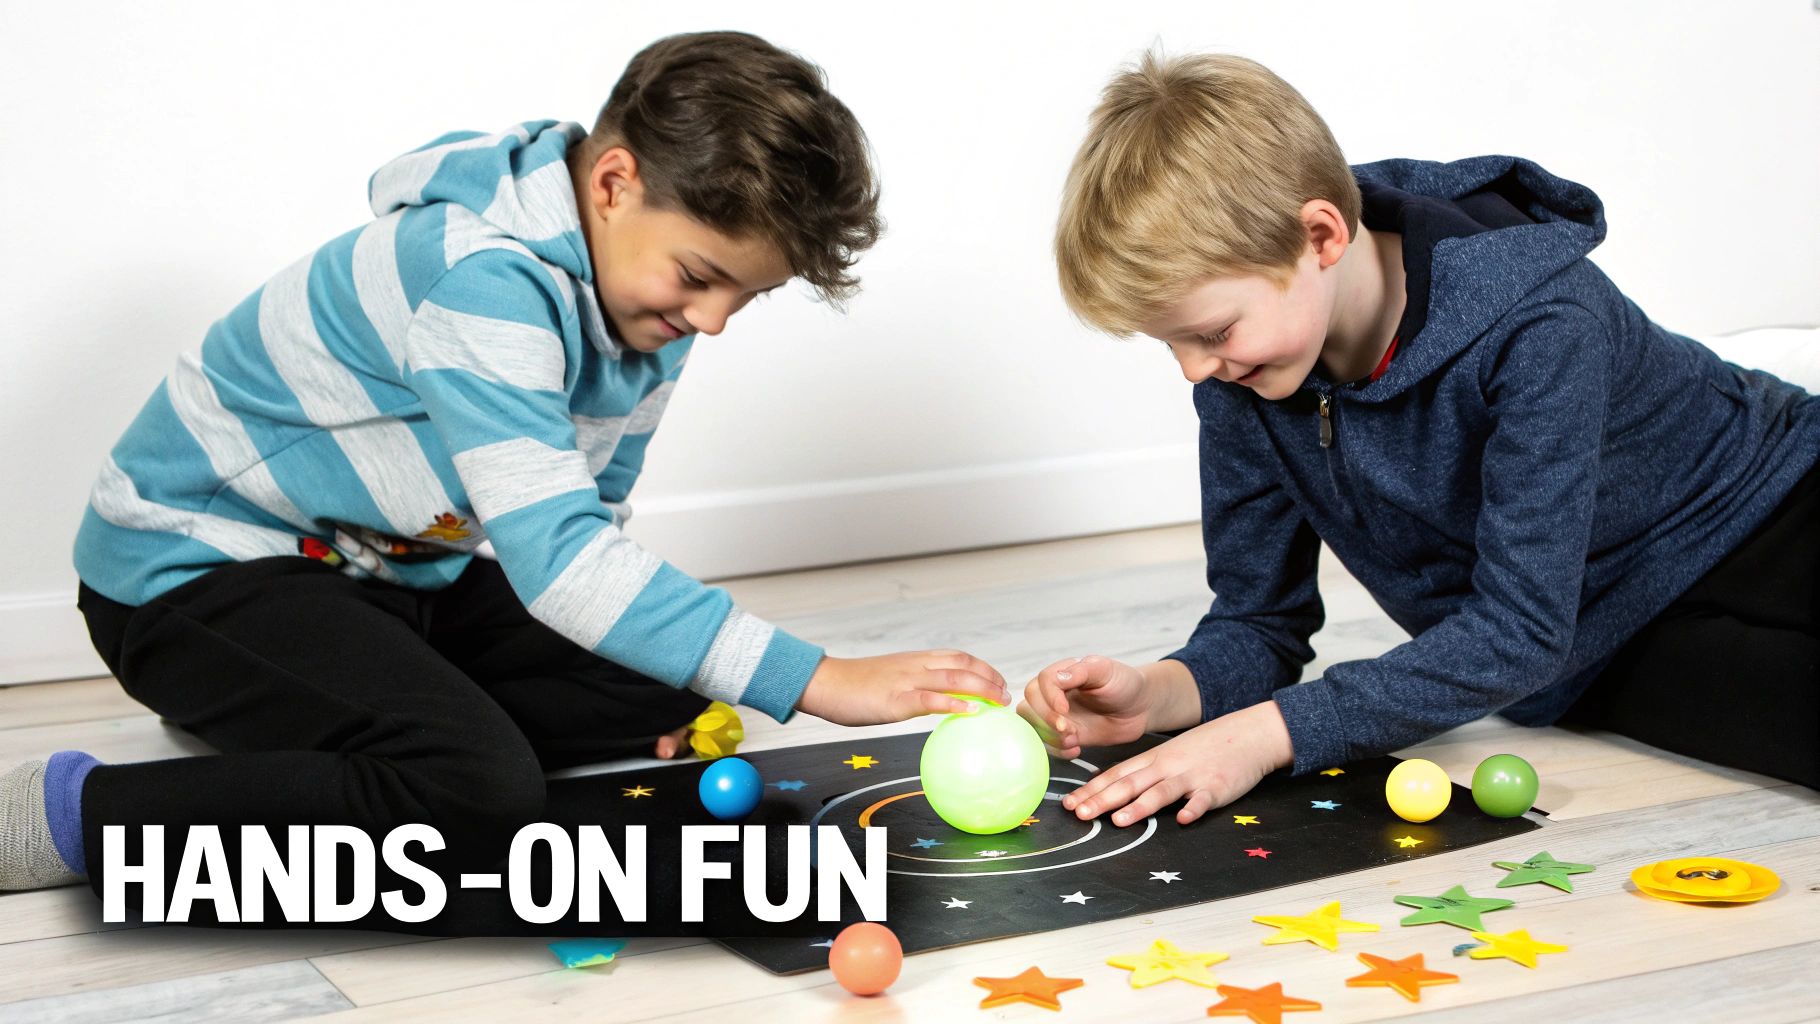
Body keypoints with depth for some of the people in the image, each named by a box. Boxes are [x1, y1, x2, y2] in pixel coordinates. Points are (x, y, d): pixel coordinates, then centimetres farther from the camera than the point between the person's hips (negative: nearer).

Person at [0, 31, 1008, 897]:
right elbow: (556, 554, -38)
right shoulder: (483, 278, -30)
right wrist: (815, 680, -40)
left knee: (661, 696, 1)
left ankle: (262, 717, 4)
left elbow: (588, 519, 10)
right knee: (479, 799, -30)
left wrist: (685, 664, -6)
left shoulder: (642, 293, -1)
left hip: (395, 571, 10)